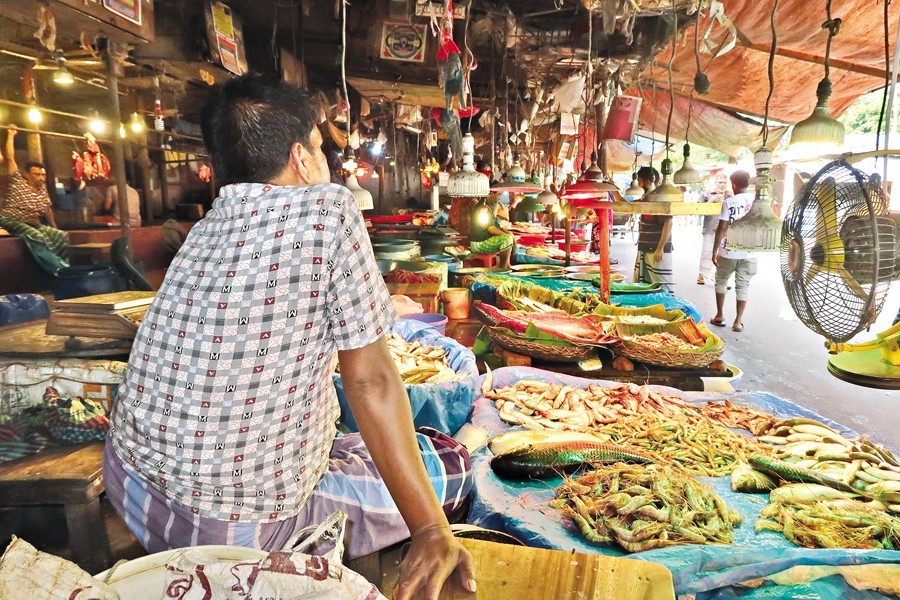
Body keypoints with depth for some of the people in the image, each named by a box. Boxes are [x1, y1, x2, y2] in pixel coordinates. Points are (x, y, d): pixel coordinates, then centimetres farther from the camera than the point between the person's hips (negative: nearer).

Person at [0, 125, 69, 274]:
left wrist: (53, 227, 15)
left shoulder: (42, 188, 13)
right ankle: (60, 269, -44)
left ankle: (60, 267, -20)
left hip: (33, 224, 6)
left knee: (62, 236, -13)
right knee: (37, 237, -34)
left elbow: (47, 209, 20)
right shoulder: (18, 182, -1)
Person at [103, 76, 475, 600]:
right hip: (237, 529, -7)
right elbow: (369, 380, -18)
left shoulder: (207, 227, 3)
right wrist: (432, 532, -12)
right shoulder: (327, 208, -16)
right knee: (452, 463, 8)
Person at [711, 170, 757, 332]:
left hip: (728, 252, -2)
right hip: (749, 252, 2)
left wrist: (715, 251, -6)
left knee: (721, 281, 16)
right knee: (743, 286, 7)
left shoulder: (729, 202, -8)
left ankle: (720, 316, 19)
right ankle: (738, 321, 8)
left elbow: (722, 228, -12)